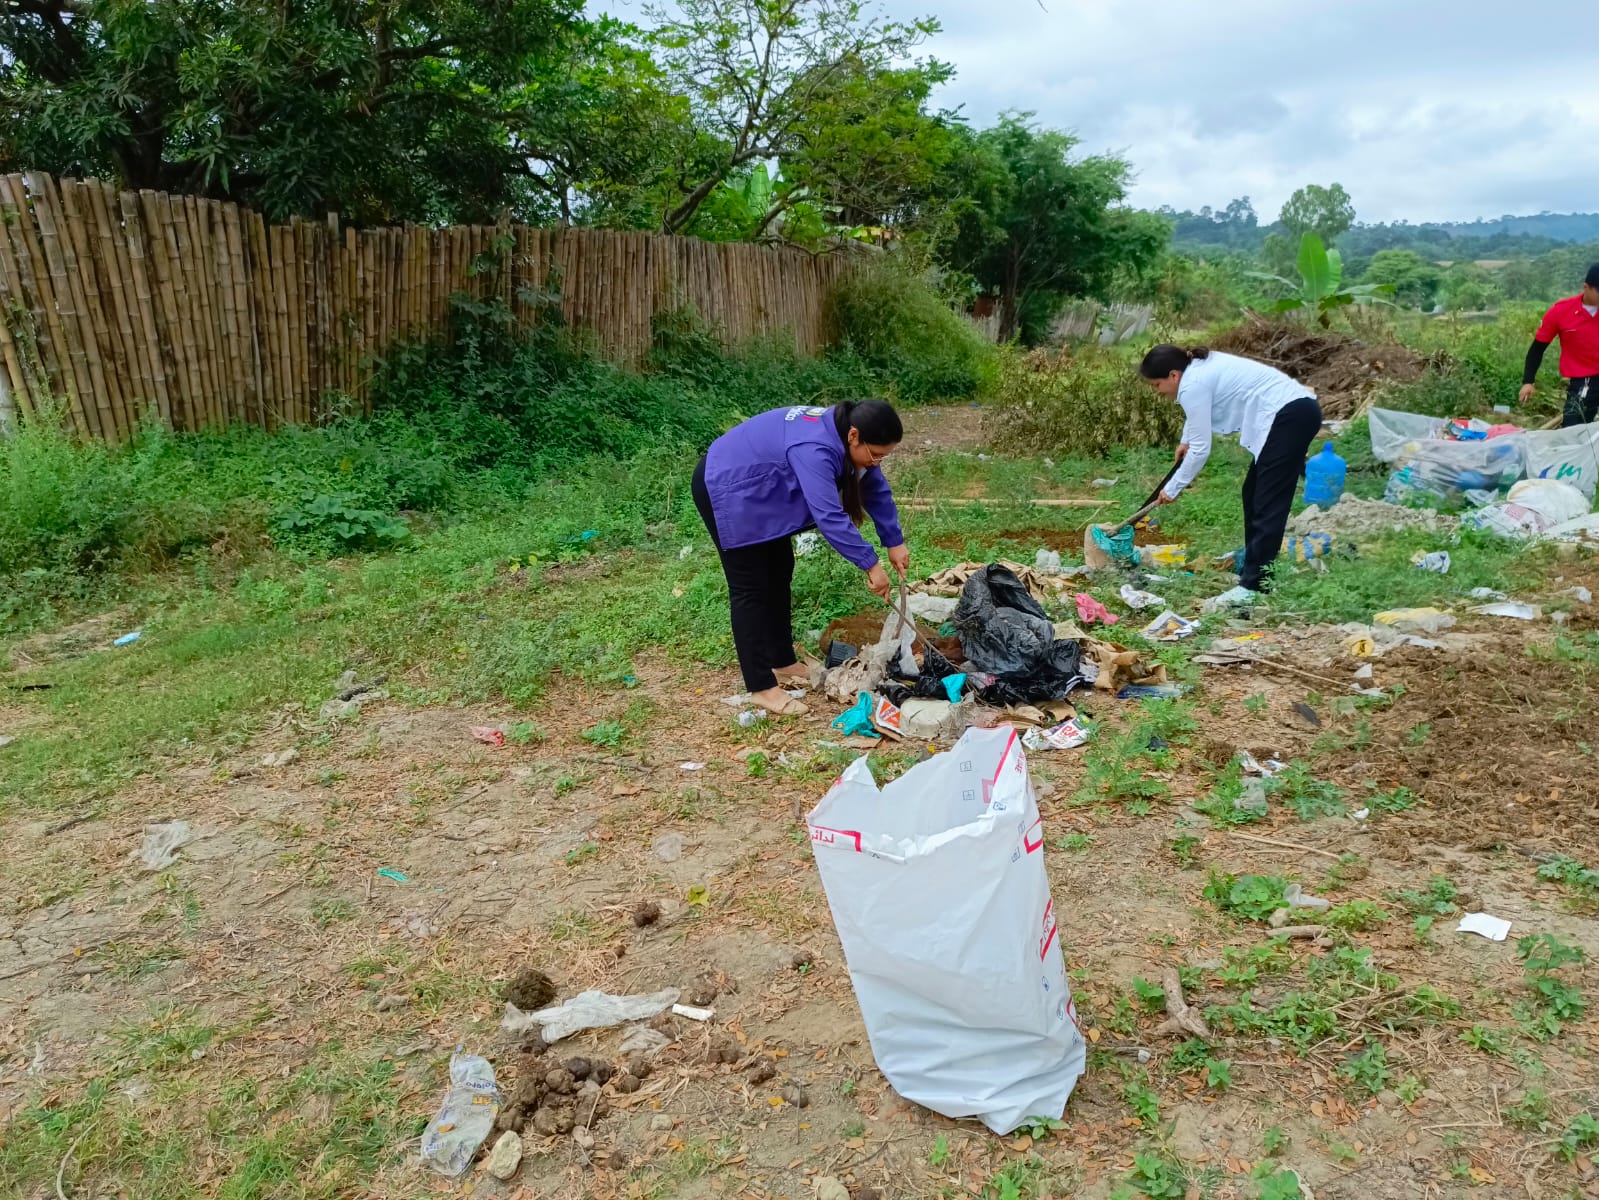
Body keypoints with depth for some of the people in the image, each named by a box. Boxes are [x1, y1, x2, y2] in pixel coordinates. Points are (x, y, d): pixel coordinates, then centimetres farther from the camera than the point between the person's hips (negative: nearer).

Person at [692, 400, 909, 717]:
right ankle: (761, 687, -1)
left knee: (779, 573, 14)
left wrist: (894, 541, 1)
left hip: (759, 489, 10)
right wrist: (870, 564, -35)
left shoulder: (845, 436, -7)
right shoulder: (814, 449, -36)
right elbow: (829, 516, -40)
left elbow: (875, 489, 4)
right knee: (751, 587, -7)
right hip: (727, 488, -10)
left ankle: (783, 663, 27)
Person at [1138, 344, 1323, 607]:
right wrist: (1185, 440, 49)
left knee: (1267, 504, -12)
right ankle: (1254, 568, 24)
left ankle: (1254, 587, -13)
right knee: (1253, 494, 17)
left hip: (1289, 414, -10)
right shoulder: (1200, 365, 15)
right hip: (1298, 409, 10)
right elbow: (1194, 414, 37)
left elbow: (1200, 450, -11)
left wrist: (1172, 489, -1)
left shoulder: (1193, 385, -14)